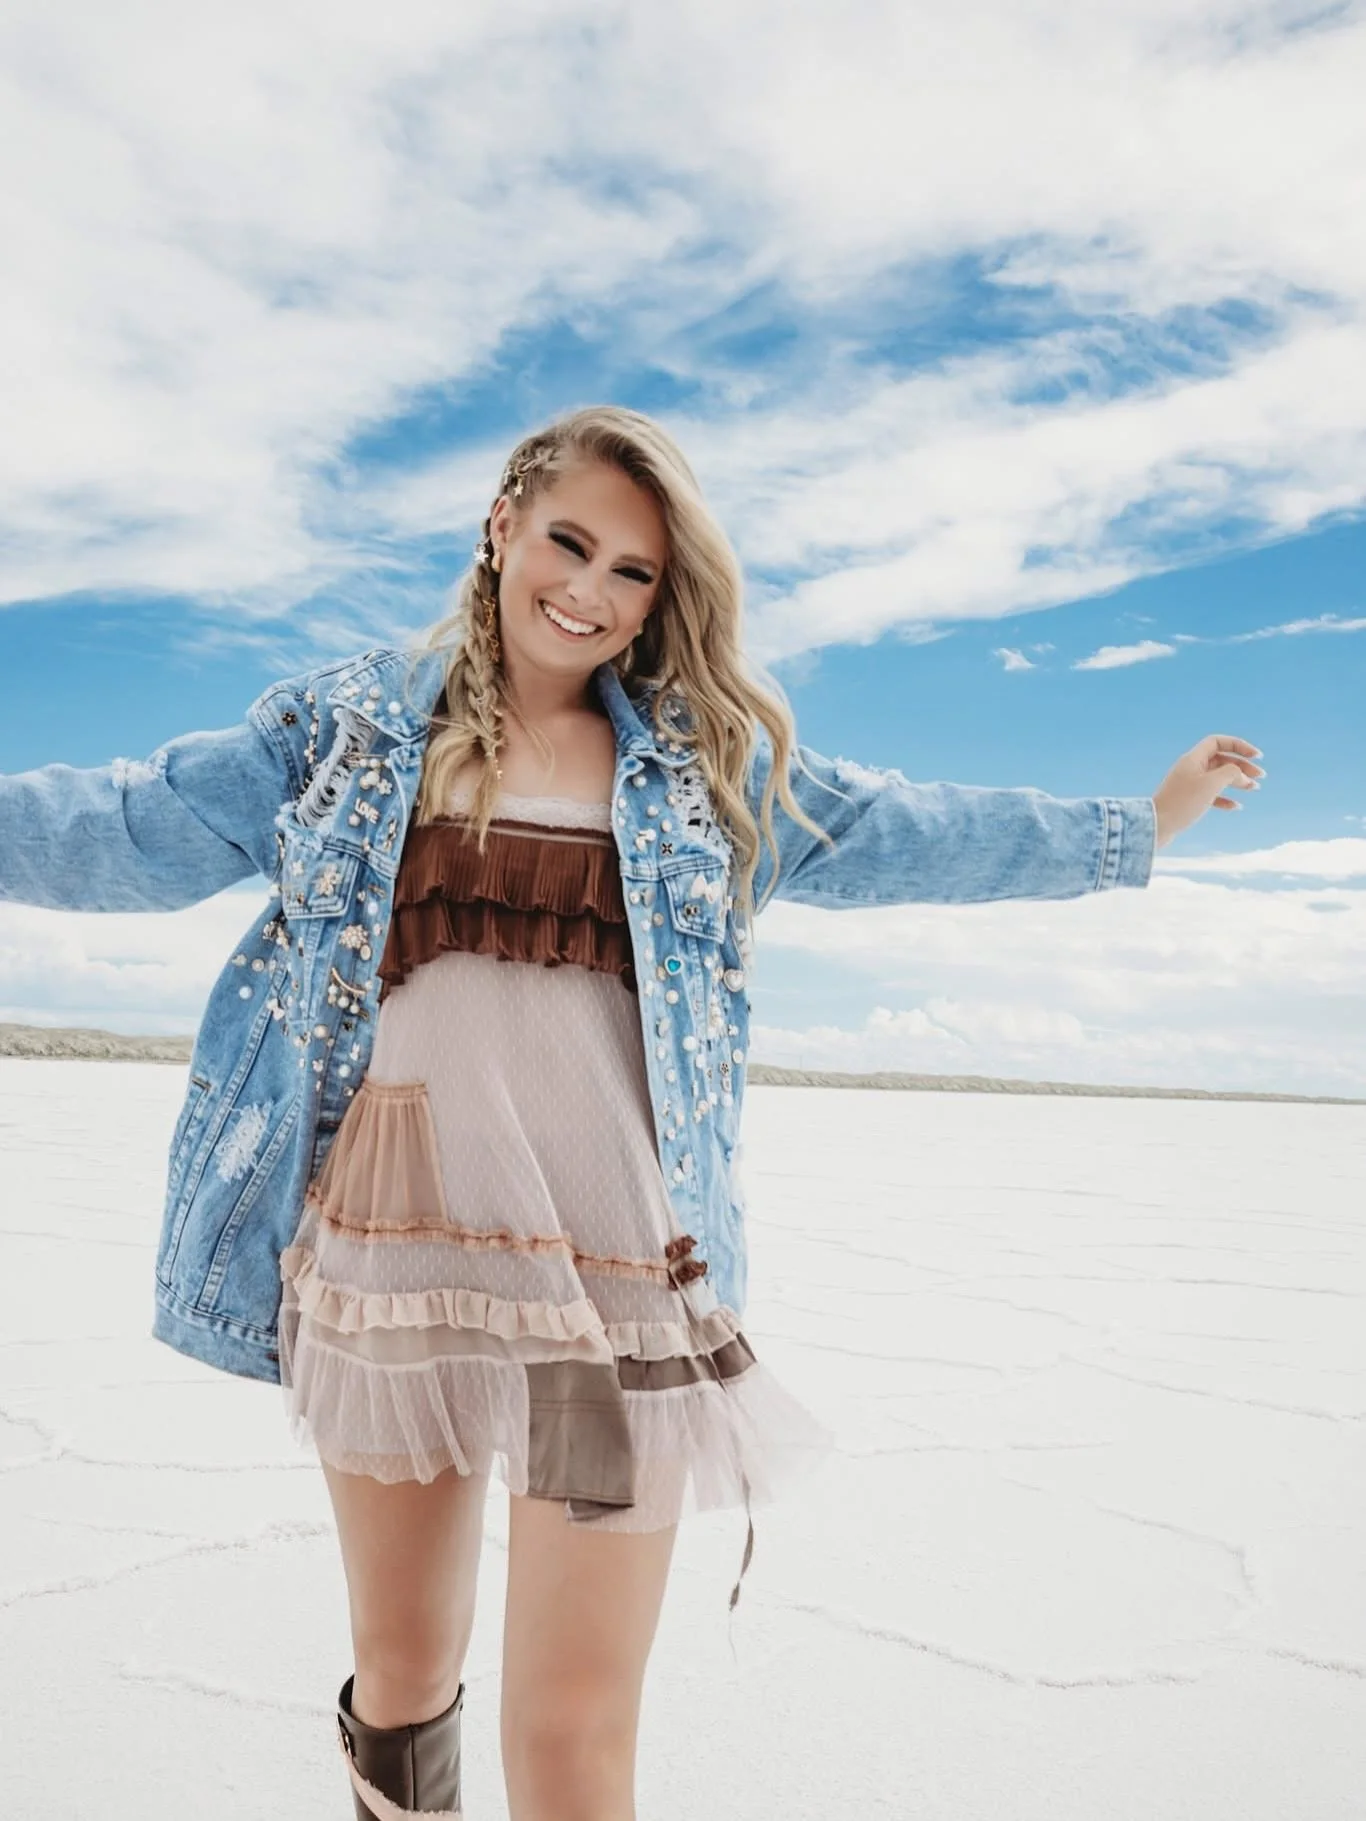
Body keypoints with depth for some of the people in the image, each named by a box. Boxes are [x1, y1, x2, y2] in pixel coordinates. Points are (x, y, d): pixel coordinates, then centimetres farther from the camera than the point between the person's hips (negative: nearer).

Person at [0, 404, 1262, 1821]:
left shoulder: (710, 762, 10)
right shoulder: (348, 724, 9)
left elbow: (904, 835, 17)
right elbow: (133, 831, 10)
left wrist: (1141, 824, 22)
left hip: (617, 1270, 0)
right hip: (390, 1256, 1)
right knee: (399, 1669, 16)